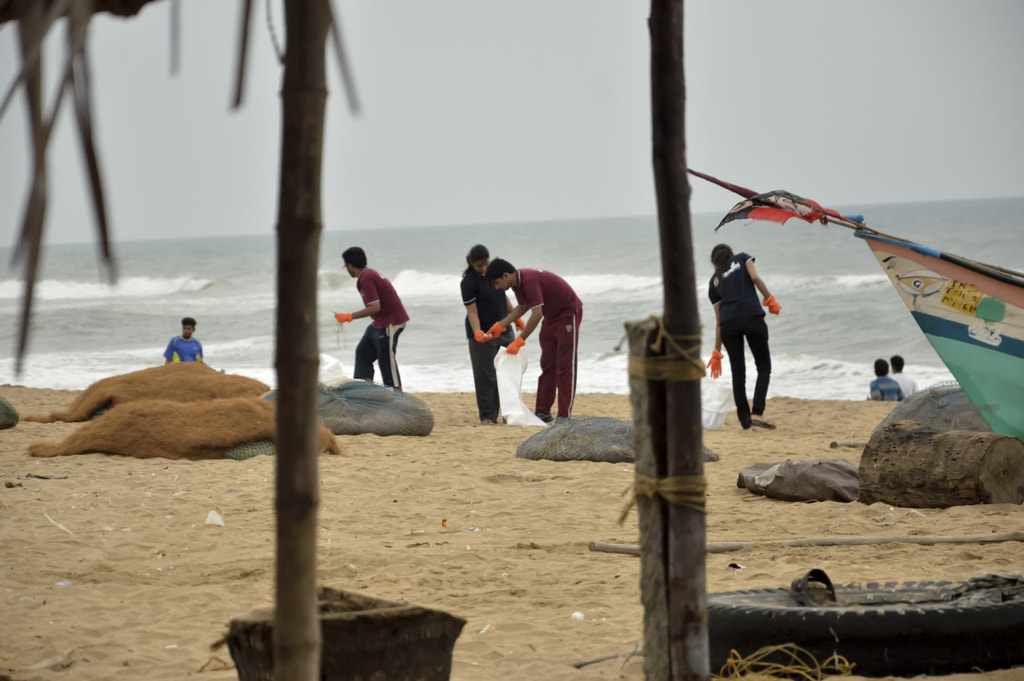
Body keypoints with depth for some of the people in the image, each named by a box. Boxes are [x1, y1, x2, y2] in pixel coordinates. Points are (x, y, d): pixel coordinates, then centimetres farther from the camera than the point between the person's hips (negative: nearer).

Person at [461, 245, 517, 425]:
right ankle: (487, 416, -5)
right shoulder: (468, 282, -15)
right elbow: (472, 312, -19)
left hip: (504, 330, 7)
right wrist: (477, 333, -32)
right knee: (485, 376, -9)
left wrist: (515, 317, 24)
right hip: (483, 335, -7)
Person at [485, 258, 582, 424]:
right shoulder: (517, 282, -1)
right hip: (551, 317, 10)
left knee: (564, 366, -9)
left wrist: (519, 341, -32)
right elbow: (523, 307, 17)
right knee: (547, 365, 8)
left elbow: (536, 314, -35)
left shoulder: (529, 280, -31)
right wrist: (500, 325, 10)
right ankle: (543, 413, 11)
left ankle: (565, 416, -8)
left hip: (568, 313, -10)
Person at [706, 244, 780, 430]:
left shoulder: (714, 281, 24)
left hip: (728, 324, 3)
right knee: (764, 367, 7)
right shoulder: (741, 258, 19)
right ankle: (757, 413, -10)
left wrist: (717, 352, 25)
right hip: (752, 317, -3)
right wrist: (769, 299, 8)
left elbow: (718, 319, 22)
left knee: (738, 372, 11)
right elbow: (755, 278, -3)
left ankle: (745, 422, 9)